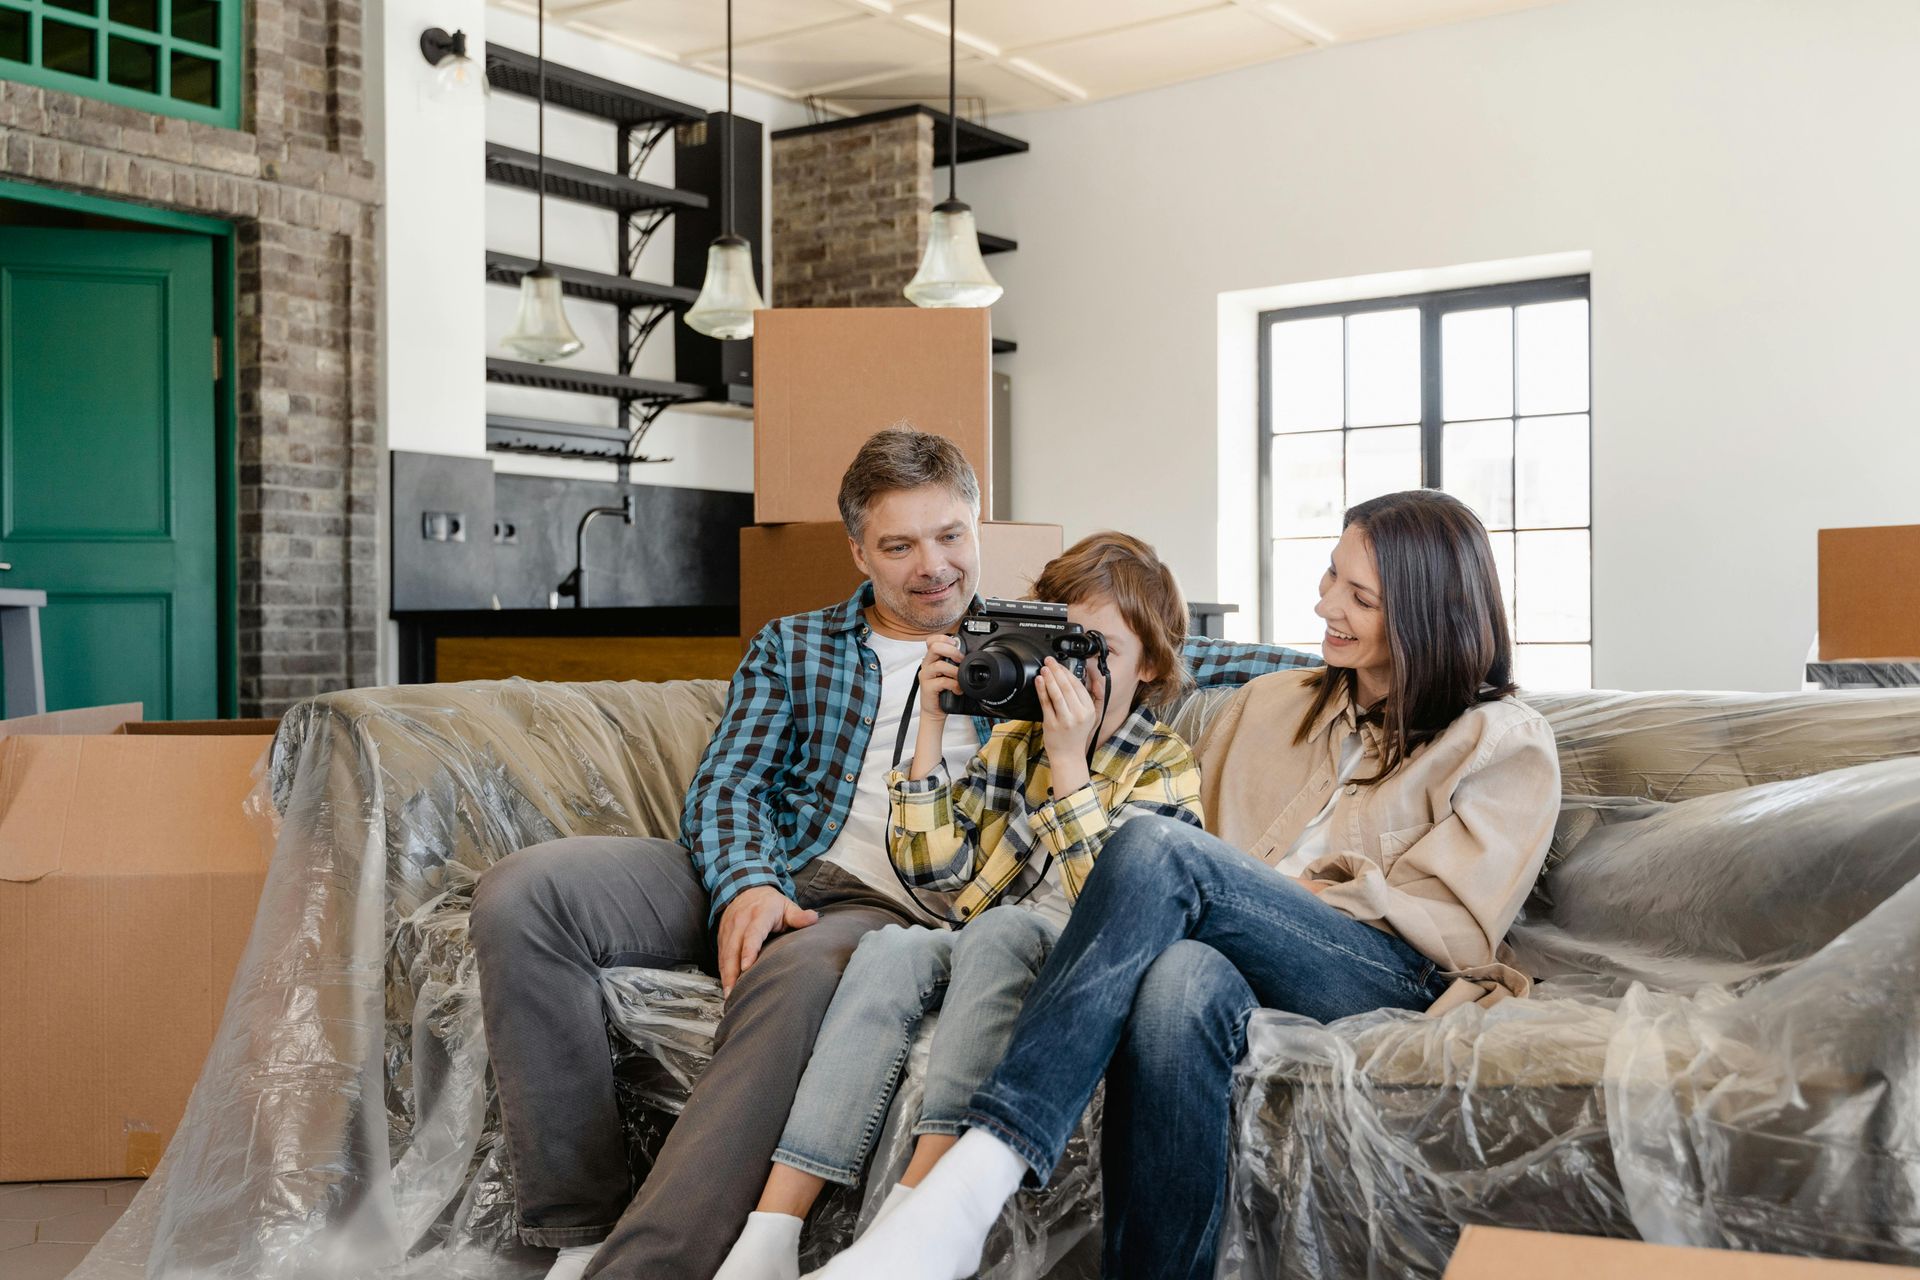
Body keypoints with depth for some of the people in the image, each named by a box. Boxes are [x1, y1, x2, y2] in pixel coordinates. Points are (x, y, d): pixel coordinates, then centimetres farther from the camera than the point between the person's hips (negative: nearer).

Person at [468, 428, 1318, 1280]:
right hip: (764, 883, 3)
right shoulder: (791, 649, 20)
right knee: (523, 891, -22)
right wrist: (743, 885, -11)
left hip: (893, 907, -3)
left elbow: (1184, 659, 23)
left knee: (795, 976, -40)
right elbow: (726, 786, 9)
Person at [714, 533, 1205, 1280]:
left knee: (998, 928, -34)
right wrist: (931, 725, -1)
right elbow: (935, 868, 5)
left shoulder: (1166, 766, 1)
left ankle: (910, 1207, -44)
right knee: (893, 945, -27)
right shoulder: (1014, 738, 15)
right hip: (982, 959, 4)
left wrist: (1069, 761, -20)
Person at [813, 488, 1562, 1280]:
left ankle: (968, 1192, -40)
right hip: (1247, 964, 3)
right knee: (1180, 981, -38)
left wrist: (1295, 893, -4)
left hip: (1393, 980, -3)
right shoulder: (1271, 703, 27)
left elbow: (1454, 927, 3)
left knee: (1158, 850, -31)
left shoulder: (1506, 743, 13)